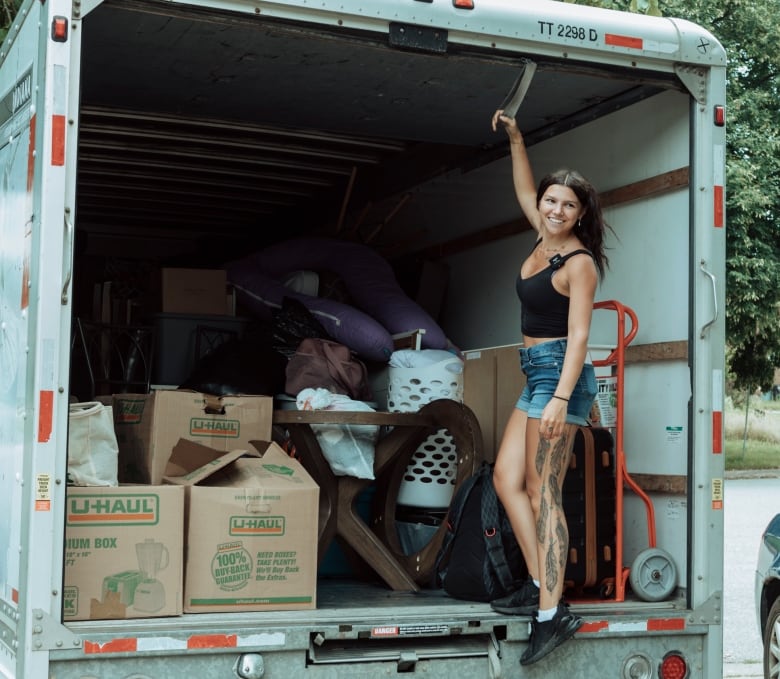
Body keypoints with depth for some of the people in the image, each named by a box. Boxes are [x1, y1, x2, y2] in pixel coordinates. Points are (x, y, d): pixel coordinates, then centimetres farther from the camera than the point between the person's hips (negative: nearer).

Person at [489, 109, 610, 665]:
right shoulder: (546, 238, 11)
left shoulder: (579, 262, -13)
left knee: (543, 493, -12)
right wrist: (516, 141, 22)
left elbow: (579, 335, -18)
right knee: (506, 477, 7)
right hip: (537, 373, 10)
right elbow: (525, 191, 30)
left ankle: (552, 613, -12)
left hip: (560, 373, -10)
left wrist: (561, 397, -25)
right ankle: (540, 586, 10)